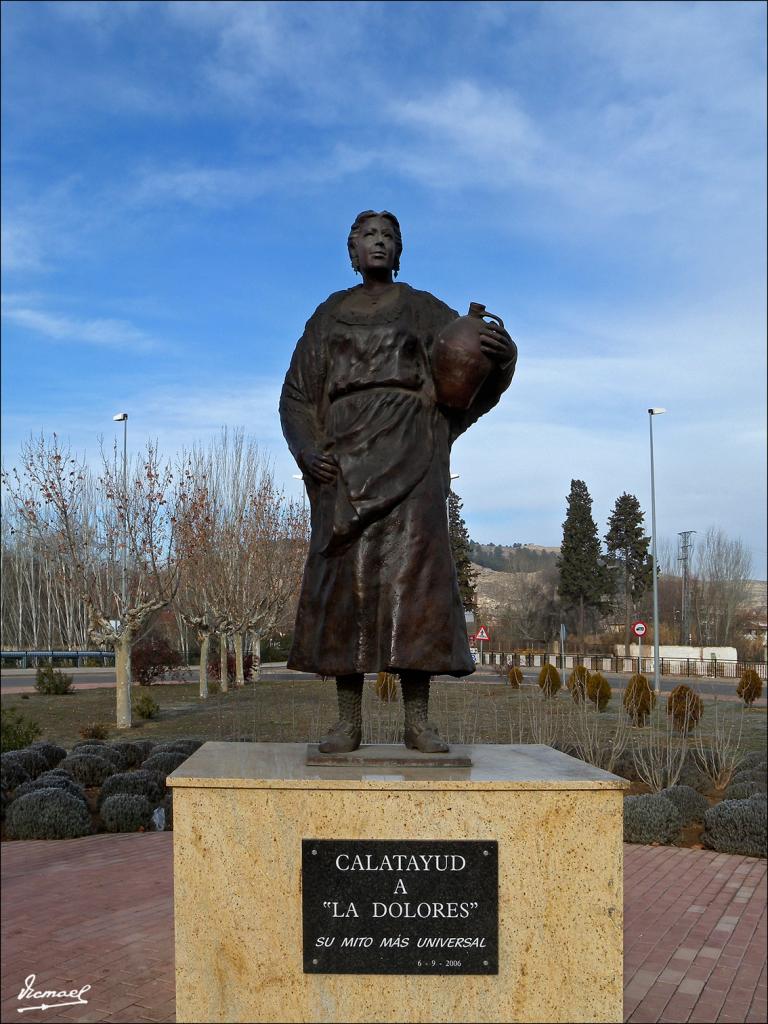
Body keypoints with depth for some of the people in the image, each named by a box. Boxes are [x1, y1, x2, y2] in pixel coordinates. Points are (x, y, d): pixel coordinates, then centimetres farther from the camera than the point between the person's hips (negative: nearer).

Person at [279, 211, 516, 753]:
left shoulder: (423, 309, 13)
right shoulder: (329, 315, 17)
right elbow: (297, 394, 15)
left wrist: (501, 350, -22)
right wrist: (308, 451, -3)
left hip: (408, 451, -1)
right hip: (346, 454, 1)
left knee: (414, 571, -11)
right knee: (345, 575, -6)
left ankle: (418, 719, -10)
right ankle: (348, 720, -4)